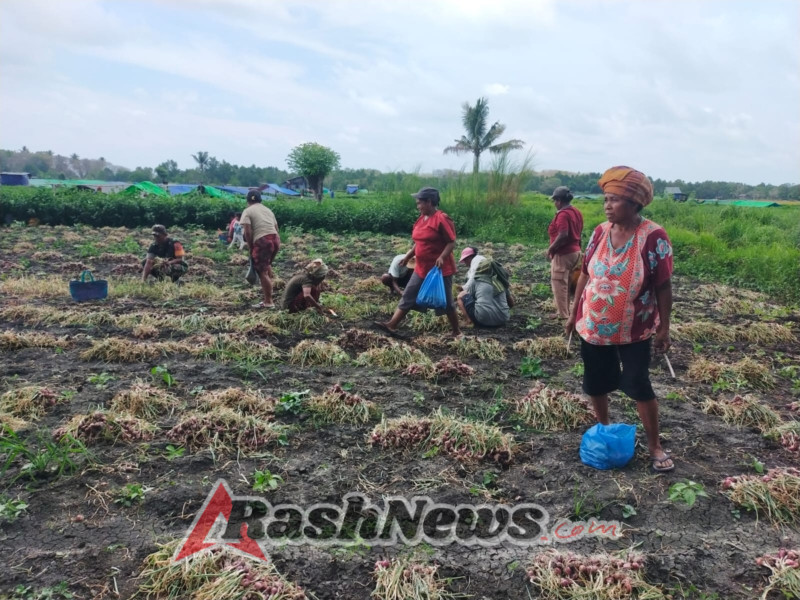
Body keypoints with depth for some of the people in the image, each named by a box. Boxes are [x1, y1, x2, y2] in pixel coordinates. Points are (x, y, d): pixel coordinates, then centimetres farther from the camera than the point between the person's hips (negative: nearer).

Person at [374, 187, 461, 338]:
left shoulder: (442, 219, -17)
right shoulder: (422, 219, 9)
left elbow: (451, 242, -17)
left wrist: (442, 257, -29)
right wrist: (408, 256, 14)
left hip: (440, 269, -8)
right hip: (422, 269, 8)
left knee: (446, 302, 3)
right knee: (408, 296, 6)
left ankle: (457, 332, 18)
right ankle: (391, 325, 7)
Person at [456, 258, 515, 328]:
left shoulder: (475, 280, 5)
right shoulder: (501, 280, 15)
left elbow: (460, 296, 12)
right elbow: (511, 303, 24)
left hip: (482, 320, -5)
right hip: (502, 321, 5)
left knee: (462, 295, 11)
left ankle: (470, 320, -2)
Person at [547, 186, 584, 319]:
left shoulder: (563, 214, -19)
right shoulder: (577, 212, 10)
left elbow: (563, 235, -30)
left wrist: (550, 249, -19)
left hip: (563, 254, -9)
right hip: (575, 252, 9)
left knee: (559, 285, 0)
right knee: (567, 285, 17)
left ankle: (563, 315, 5)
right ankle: (567, 312, 24)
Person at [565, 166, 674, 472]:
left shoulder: (653, 236, -17)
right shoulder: (600, 232, -3)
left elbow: (663, 287, -12)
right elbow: (585, 276, 5)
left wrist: (664, 328, -10)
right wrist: (574, 314, 8)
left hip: (634, 330, -4)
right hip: (594, 325, 5)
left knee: (639, 385, 2)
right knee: (596, 381, 15)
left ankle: (654, 446, 19)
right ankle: (603, 429, 38)